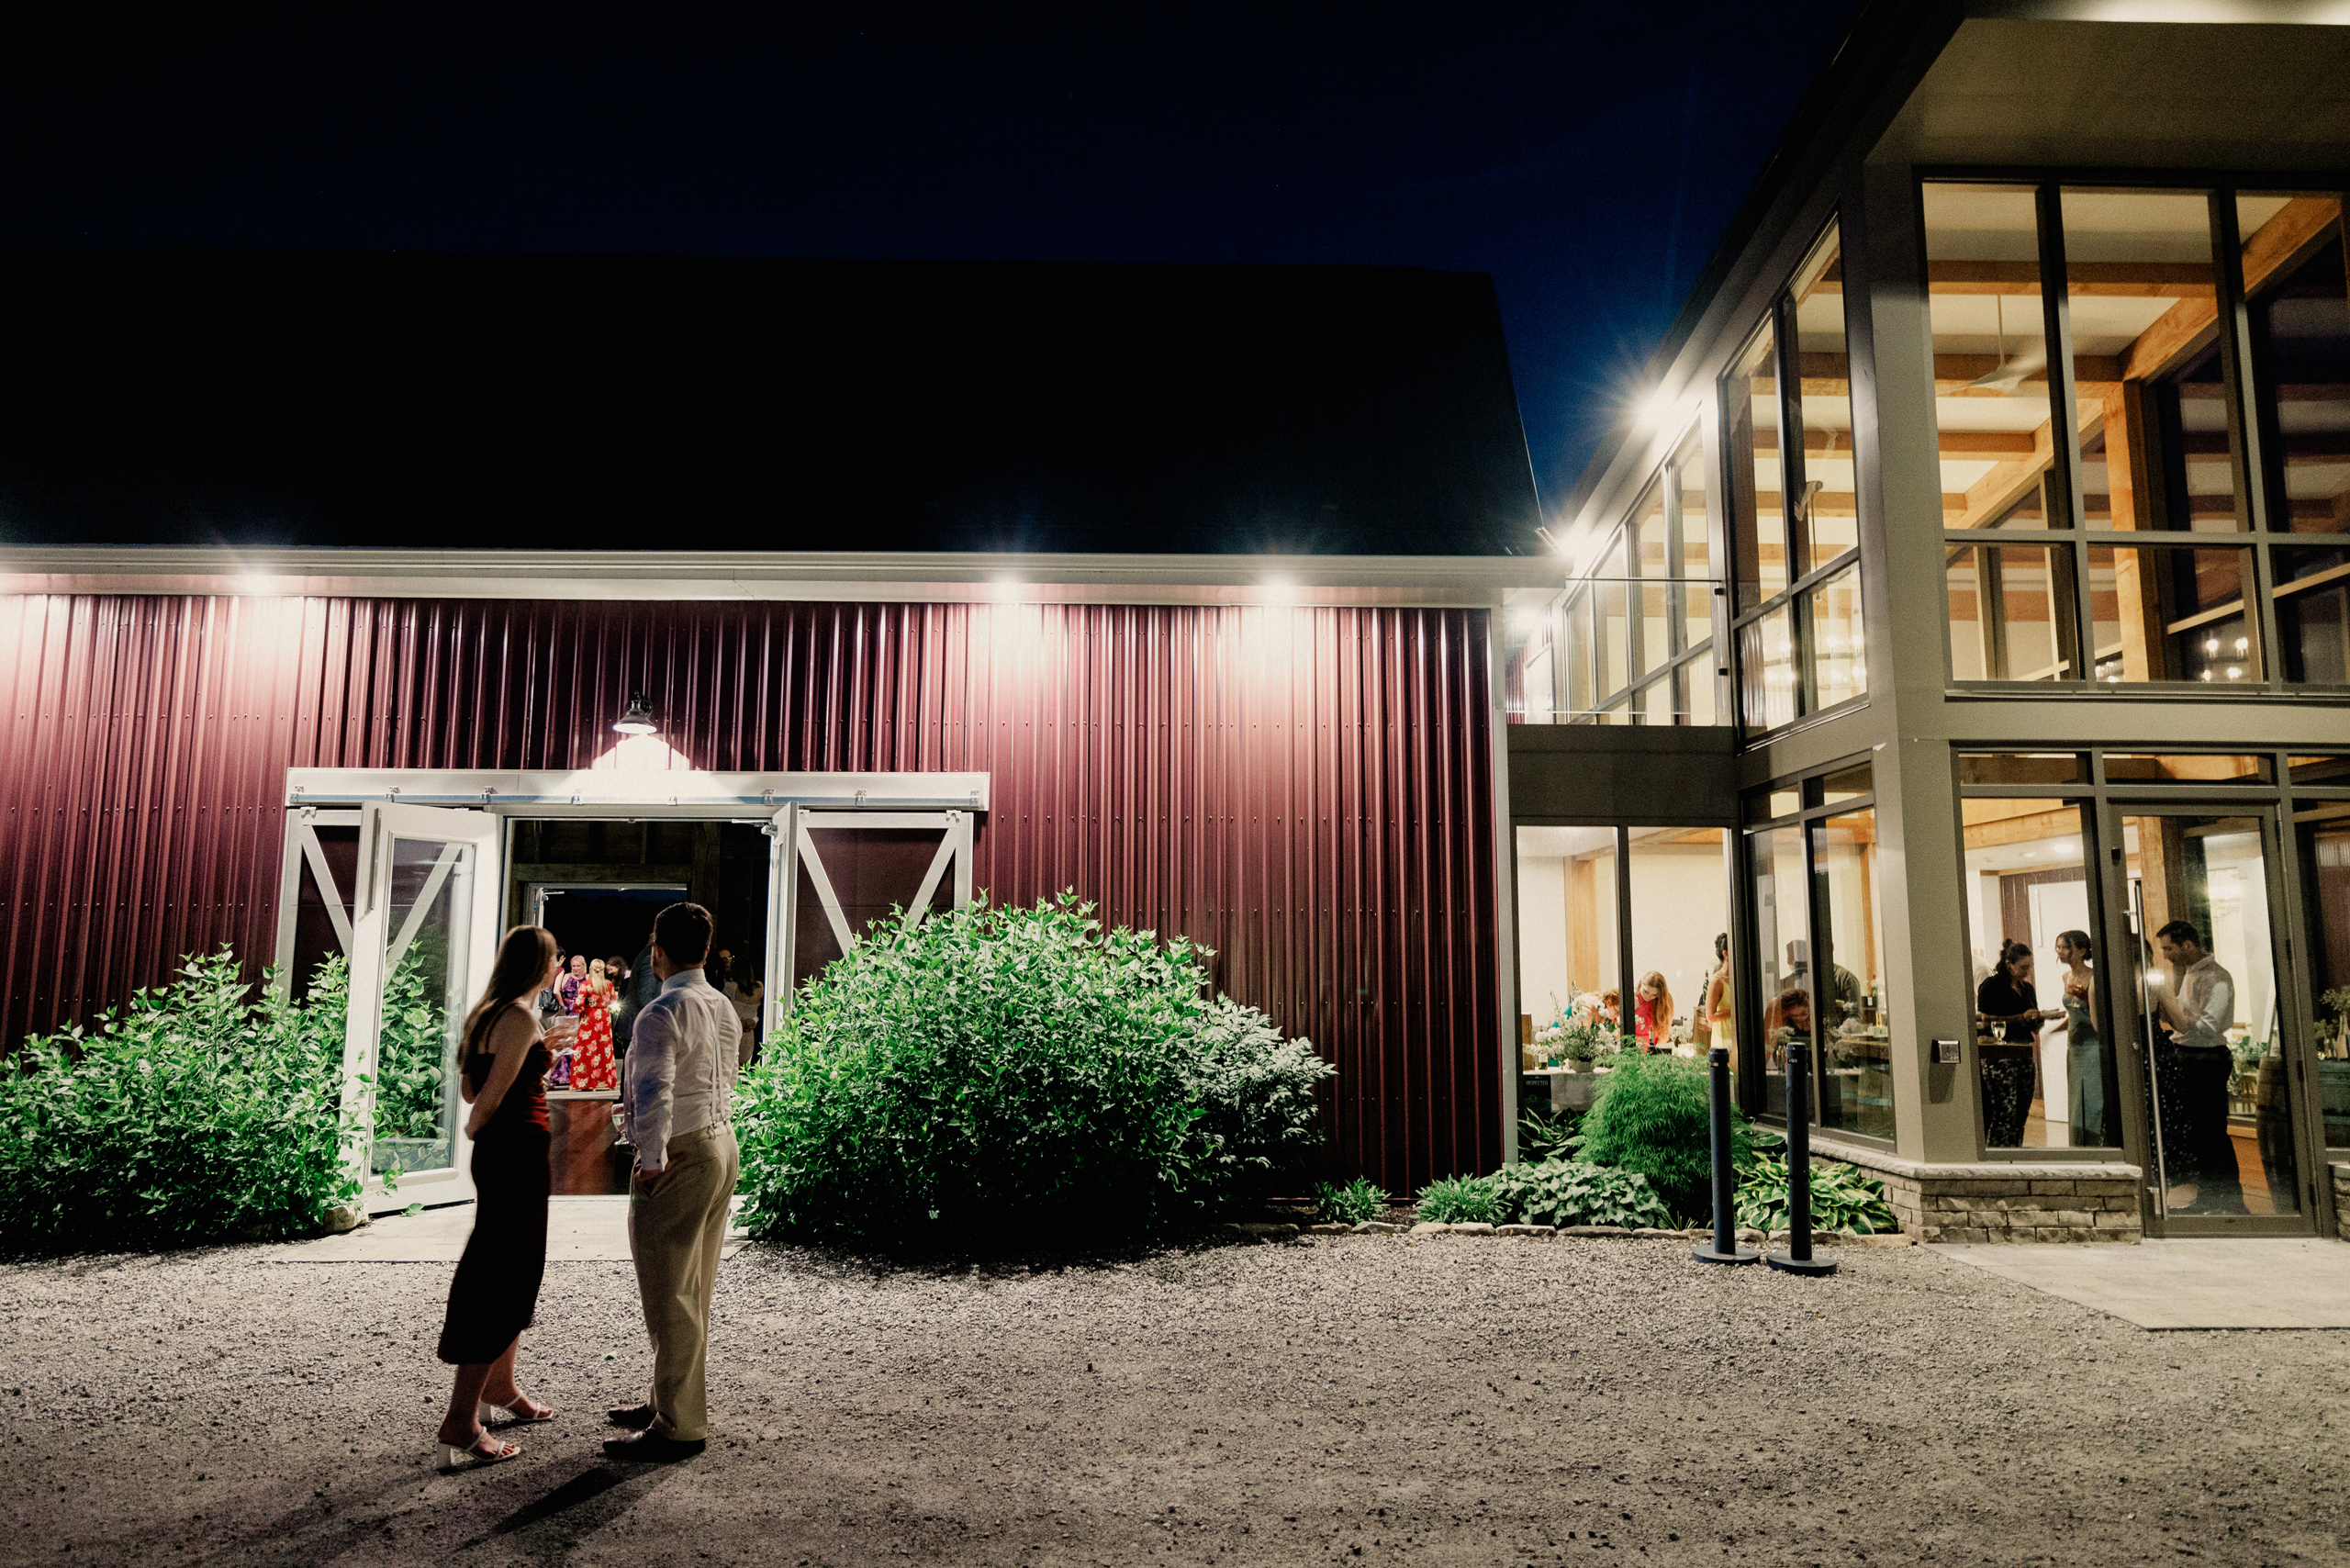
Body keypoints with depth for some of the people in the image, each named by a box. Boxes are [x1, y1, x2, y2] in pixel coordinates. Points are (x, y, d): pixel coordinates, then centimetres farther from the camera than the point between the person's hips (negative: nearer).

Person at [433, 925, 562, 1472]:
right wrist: (475, 1130, 2)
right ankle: (459, 1428, -2)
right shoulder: (521, 1018, -16)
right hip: (517, 1153, -10)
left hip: (499, 1154, 10)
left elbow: (471, 1089, 16)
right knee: (501, 1282, -5)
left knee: (518, 1275, 21)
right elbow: (489, 1098, -17)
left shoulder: (487, 1012, 13)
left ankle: (501, 1393, 35)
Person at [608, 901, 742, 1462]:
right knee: (693, 1291, 18)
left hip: (680, 1158, -9)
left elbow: (654, 1094, -27)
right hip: (724, 1146, 9)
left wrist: (652, 1160, -19)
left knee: (669, 1295, -1)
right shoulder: (725, 1009, 11)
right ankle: (670, 1400, 31)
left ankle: (678, 1427, 5)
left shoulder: (661, 1013, -17)